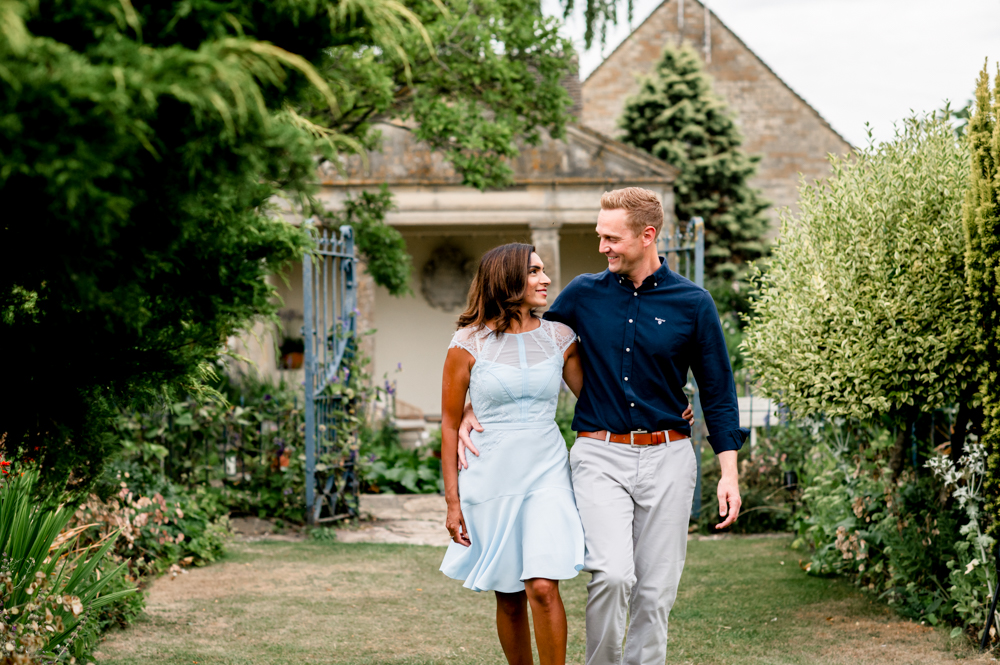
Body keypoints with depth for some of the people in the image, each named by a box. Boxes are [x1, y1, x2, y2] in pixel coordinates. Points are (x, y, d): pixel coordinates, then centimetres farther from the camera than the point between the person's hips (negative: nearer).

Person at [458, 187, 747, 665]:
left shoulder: (693, 304, 1)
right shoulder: (583, 295, 4)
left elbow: (718, 393, 6)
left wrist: (729, 473, 1)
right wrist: (473, 408, 5)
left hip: (667, 459, 1)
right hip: (600, 456, 0)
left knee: (655, 590, 3)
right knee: (612, 573, -19)